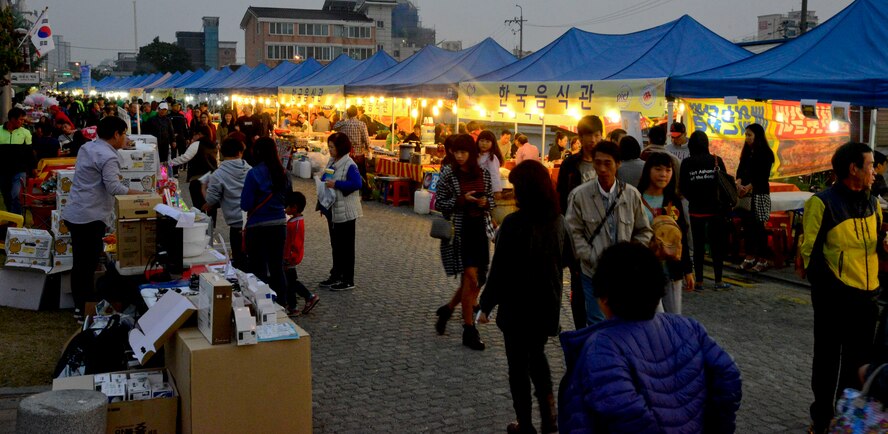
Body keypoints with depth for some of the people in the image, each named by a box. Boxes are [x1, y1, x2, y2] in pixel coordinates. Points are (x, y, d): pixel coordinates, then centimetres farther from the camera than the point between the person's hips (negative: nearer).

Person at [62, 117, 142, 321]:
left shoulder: (87, 147, 12)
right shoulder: (108, 157, -16)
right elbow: (114, 188, -26)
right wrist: (140, 194, -22)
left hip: (74, 213, 9)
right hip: (92, 217, -9)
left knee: (79, 263, 16)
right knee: (89, 265, -1)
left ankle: (79, 306, 26)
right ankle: (86, 310, 7)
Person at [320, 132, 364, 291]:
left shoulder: (349, 165, -17)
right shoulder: (332, 162, 10)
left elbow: (357, 184, -27)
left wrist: (336, 184, -25)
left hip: (346, 211, -9)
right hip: (333, 209, 9)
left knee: (346, 245, -1)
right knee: (336, 243, 16)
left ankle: (348, 280, 6)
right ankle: (337, 275, 27)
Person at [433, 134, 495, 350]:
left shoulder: (483, 173, 6)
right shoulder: (448, 174, -5)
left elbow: (491, 199, 15)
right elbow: (439, 203, -4)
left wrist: (485, 202, -8)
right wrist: (461, 200, -17)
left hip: (479, 228, 5)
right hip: (458, 230, -5)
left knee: (478, 278, 8)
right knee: (471, 277, -8)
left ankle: (447, 309, 33)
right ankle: (469, 330, 2)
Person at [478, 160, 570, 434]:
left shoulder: (514, 223, -20)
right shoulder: (558, 220, -2)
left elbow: (499, 269, -18)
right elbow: (567, 258, 12)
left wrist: (486, 306, -8)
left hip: (518, 305, -5)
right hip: (548, 303, 6)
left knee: (519, 364, 10)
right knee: (537, 355, 25)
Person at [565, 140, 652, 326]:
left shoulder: (632, 194, -1)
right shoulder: (579, 195, -9)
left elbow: (644, 231, 7)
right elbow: (575, 233, -6)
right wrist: (595, 260, -13)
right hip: (594, 273, -2)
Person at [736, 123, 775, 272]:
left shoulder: (766, 153, -6)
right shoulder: (747, 152, 14)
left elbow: (763, 175, -13)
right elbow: (740, 170, 6)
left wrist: (748, 187, -21)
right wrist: (739, 184, -13)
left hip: (760, 194, -6)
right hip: (746, 194, 6)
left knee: (758, 227, -4)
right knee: (748, 225, 8)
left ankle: (763, 260, 2)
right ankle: (750, 257, 17)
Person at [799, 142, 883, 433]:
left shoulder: (872, 204, 8)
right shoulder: (823, 203, -13)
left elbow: (879, 242, 19)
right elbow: (809, 248, -13)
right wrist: (824, 282, -14)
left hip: (866, 295, 6)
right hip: (833, 296, -6)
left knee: (858, 359, 16)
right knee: (828, 358, 8)